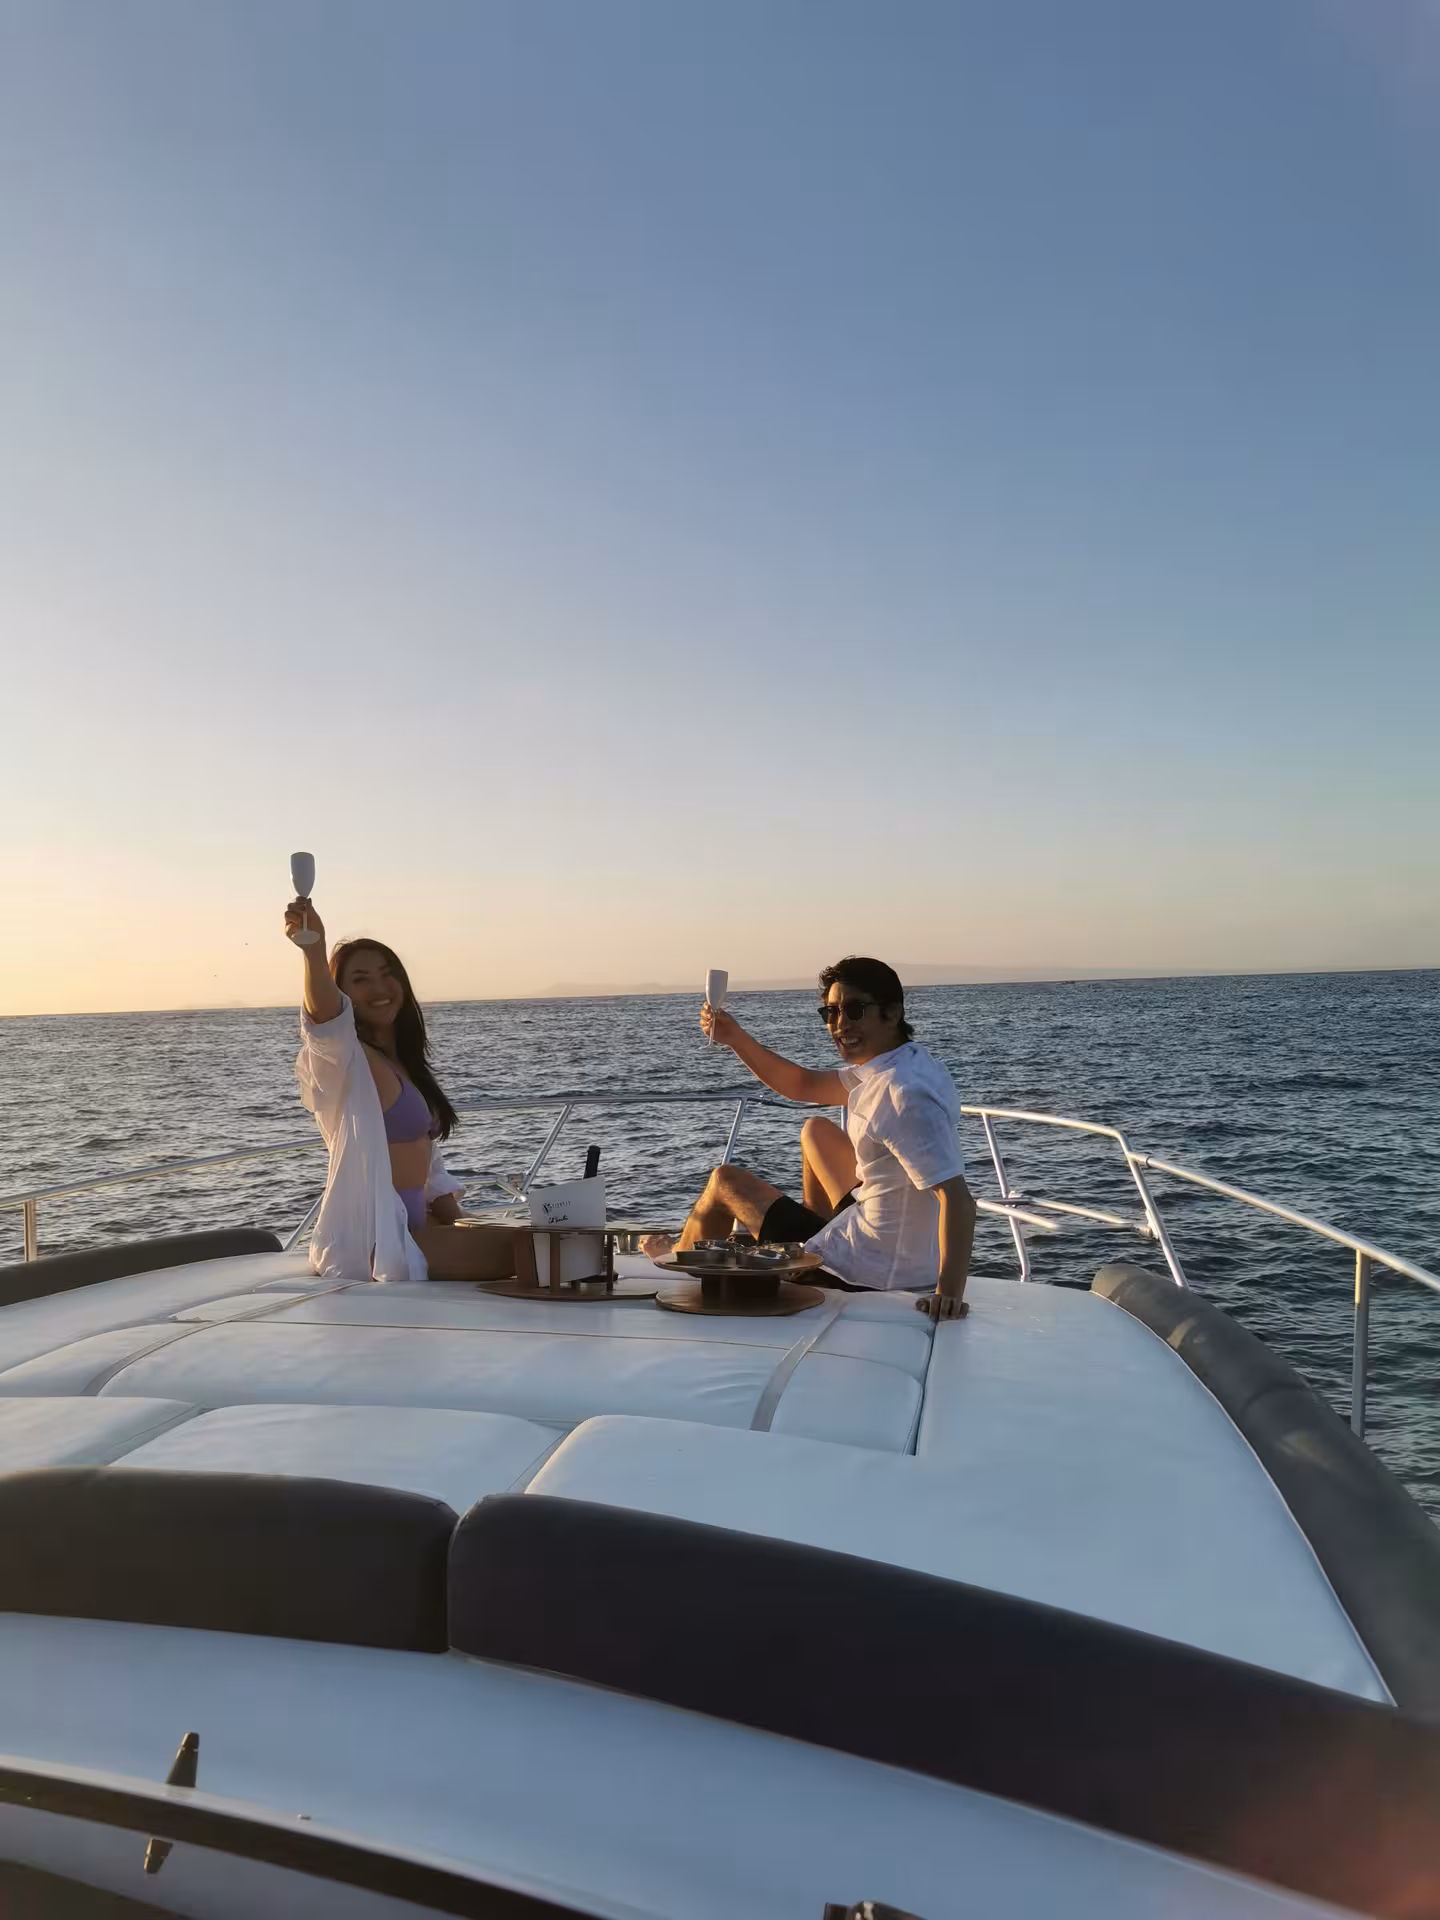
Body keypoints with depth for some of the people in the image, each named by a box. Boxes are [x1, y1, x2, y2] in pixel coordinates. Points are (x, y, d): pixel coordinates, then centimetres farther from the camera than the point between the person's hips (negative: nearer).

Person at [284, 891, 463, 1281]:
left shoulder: (405, 1064, 16)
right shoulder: (346, 1059, -10)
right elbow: (324, 1014, -35)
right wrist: (314, 950, -53)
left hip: (413, 1233, 8)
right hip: (370, 1243, -8)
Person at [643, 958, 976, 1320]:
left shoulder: (904, 1094, -29)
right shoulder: (885, 1064, 1)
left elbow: (957, 1197, -34)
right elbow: (804, 1085, 13)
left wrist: (950, 1290, -41)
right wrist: (737, 1039, 2)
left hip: (876, 1269, -9)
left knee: (725, 1181, 11)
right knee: (816, 1129, 28)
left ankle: (680, 1260, 41)